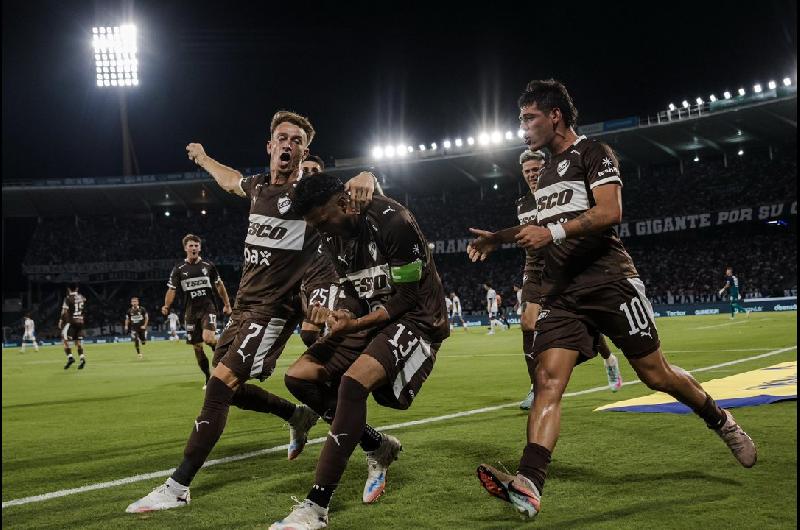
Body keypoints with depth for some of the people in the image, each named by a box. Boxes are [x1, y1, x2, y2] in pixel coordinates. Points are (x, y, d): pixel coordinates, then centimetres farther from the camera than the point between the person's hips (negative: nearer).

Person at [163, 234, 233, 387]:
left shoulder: (208, 265, 4)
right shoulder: (179, 269, 3)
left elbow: (219, 285, 14)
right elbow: (172, 290, 1)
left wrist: (227, 304, 14)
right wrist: (166, 306, -16)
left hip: (208, 307, -2)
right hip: (191, 311, 2)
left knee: (208, 338, -25)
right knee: (197, 347, 3)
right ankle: (208, 378, 17)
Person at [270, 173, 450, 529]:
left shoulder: (393, 222, -20)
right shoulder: (336, 236, 4)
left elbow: (409, 297, -18)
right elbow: (360, 297, 10)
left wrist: (356, 324, -25)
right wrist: (337, 314, -11)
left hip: (417, 319, -9)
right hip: (373, 319, 9)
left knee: (354, 383, -30)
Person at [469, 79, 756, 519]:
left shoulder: (593, 153, -1)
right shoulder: (547, 171, 24)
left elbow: (610, 211, -17)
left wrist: (553, 232, -24)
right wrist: (498, 237, 33)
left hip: (608, 280, -6)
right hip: (560, 292, 6)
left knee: (656, 374, 1)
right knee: (548, 379, -13)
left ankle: (721, 421, 30)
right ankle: (528, 486, -26)